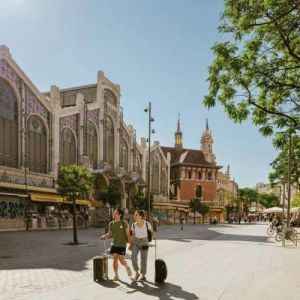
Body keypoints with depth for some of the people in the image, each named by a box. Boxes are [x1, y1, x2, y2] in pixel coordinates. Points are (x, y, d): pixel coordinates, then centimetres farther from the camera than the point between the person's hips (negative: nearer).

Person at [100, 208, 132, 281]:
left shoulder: (124, 223, -8)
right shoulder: (111, 223, 4)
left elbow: (128, 234, -7)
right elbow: (110, 233, 12)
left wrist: (130, 244, -9)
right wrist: (104, 236, -7)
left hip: (122, 245, -4)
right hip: (114, 244, 4)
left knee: (121, 260, -4)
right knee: (115, 259, 4)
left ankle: (127, 267, 28)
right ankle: (116, 275, 15)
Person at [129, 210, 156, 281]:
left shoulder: (147, 224, -14)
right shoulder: (133, 225, -5)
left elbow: (152, 231, -1)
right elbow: (133, 236, 4)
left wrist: (154, 235, -22)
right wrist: (131, 244, 0)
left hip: (144, 243, -2)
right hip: (136, 242, 2)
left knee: (143, 260, 3)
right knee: (133, 257, -17)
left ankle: (143, 276, 23)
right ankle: (137, 273, 5)